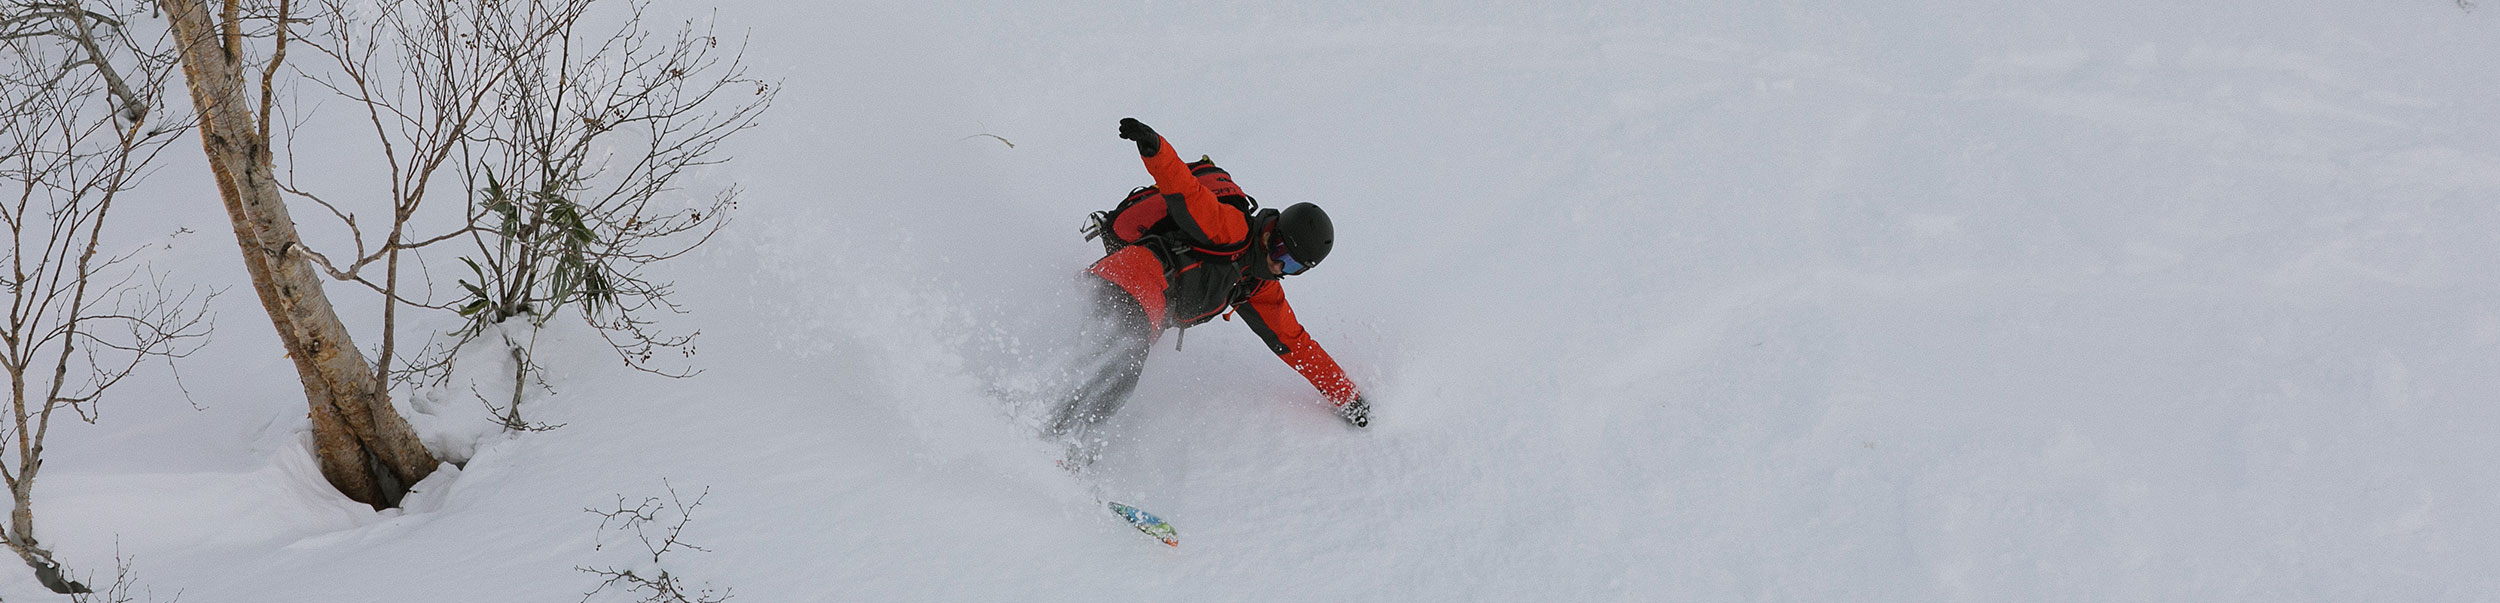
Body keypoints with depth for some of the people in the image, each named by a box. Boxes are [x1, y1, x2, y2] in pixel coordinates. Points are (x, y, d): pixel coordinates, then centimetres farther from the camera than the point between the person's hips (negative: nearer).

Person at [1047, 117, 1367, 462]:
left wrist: (1347, 397, 24)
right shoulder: (1233, 228, -5)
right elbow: (1185, 190, -19)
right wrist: (1154, 147, -40)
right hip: (1129, 281, -11)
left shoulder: (1261, 290, 20)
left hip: (1152, 312, 11)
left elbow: (1295, 343, 26)